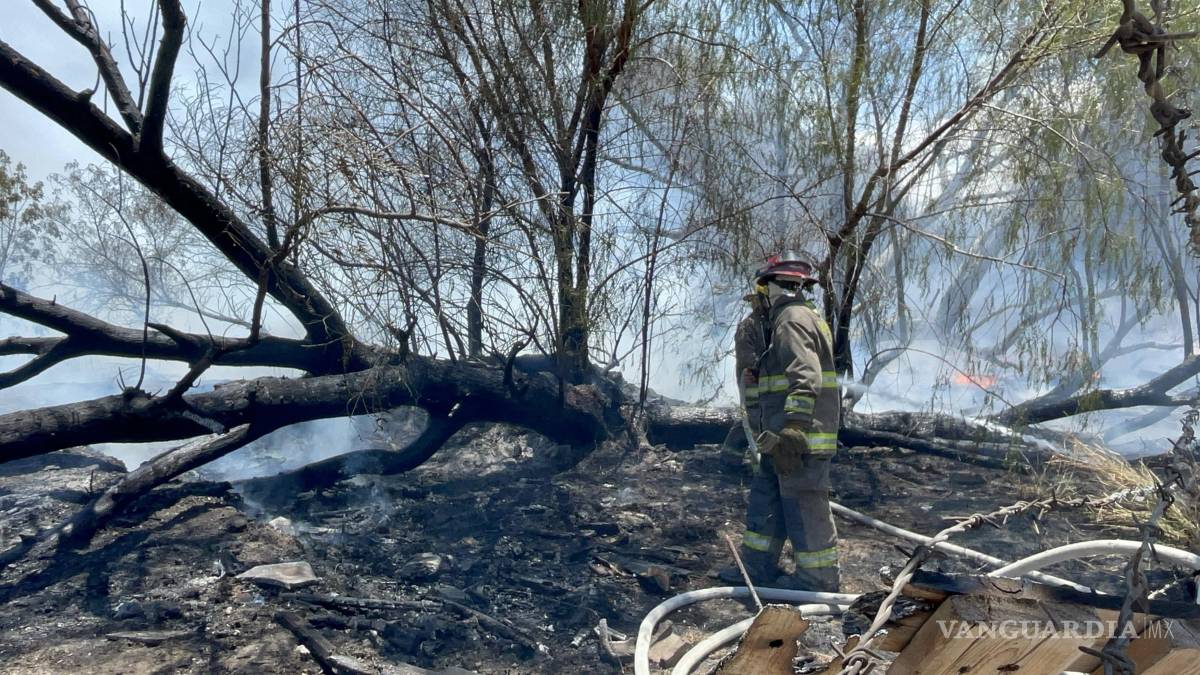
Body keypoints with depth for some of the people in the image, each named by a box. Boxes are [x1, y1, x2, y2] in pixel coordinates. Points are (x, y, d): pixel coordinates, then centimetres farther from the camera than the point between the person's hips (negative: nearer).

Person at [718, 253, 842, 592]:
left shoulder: (793, 320, -14)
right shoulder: (804, 317, 21)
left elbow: (805, 377, -27)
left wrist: (794, 427, -34)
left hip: (801, 436, -11)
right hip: (785, 434, 11)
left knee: (804, 505, 0)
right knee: (765, 497, 15)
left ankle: (818, 577, 13)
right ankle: (758, 567, 23)